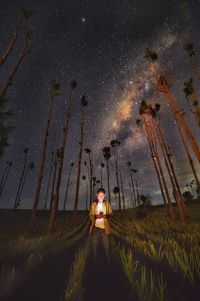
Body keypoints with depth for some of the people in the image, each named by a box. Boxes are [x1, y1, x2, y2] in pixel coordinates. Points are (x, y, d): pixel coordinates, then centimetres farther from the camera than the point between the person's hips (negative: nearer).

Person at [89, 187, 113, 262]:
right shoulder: (93, 204, 6)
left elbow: (110, 215, -1)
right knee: (94, 246, 9)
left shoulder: (107, 204, 4)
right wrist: (95, 217, -16)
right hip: (96, 228, 1)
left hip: (105, 228, -1)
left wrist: (104, 216, -21)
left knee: (107, 247, 4)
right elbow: (90, 215, 6)